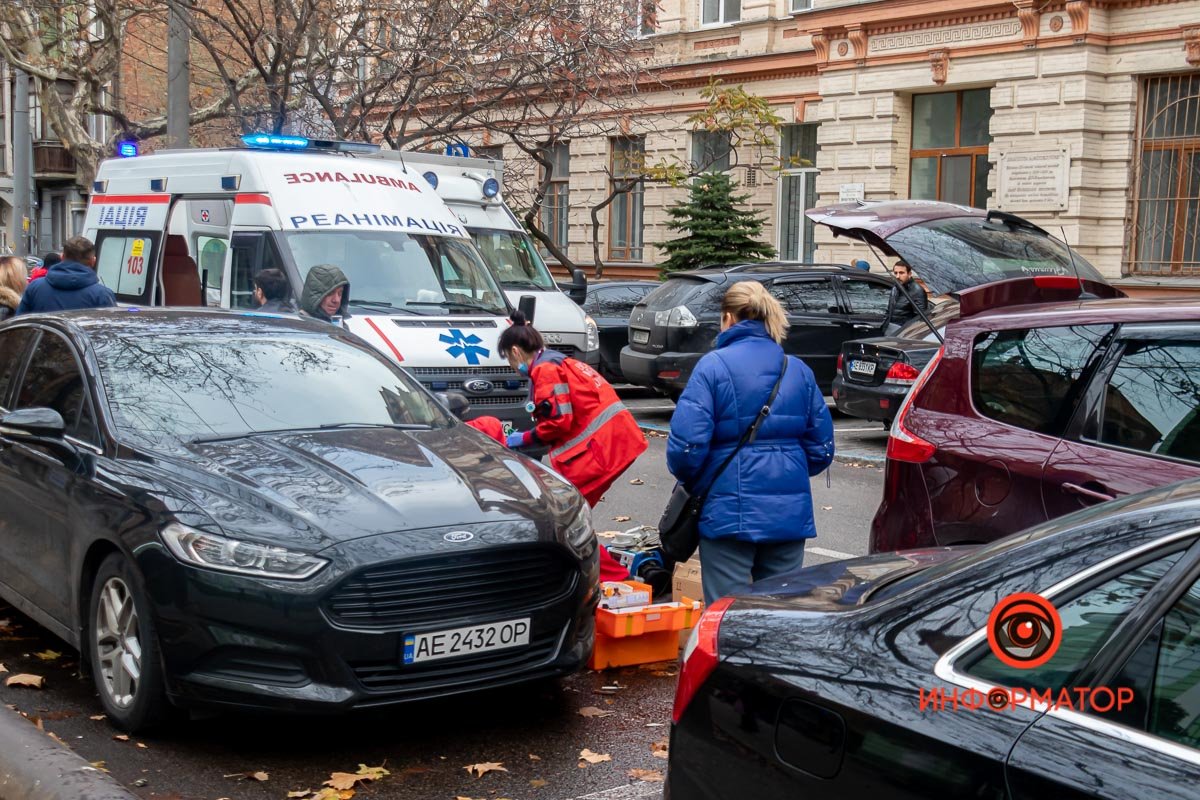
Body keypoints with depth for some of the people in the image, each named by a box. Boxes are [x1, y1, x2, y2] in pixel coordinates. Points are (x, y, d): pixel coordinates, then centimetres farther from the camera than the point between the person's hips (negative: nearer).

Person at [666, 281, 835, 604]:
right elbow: (822, 448, 8)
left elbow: (687, 443, -15)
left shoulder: (713, 366, -8)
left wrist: (689, 481, 4)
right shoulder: (799, 370, 7)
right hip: (790, 513, 4)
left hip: (730, 513, -4)